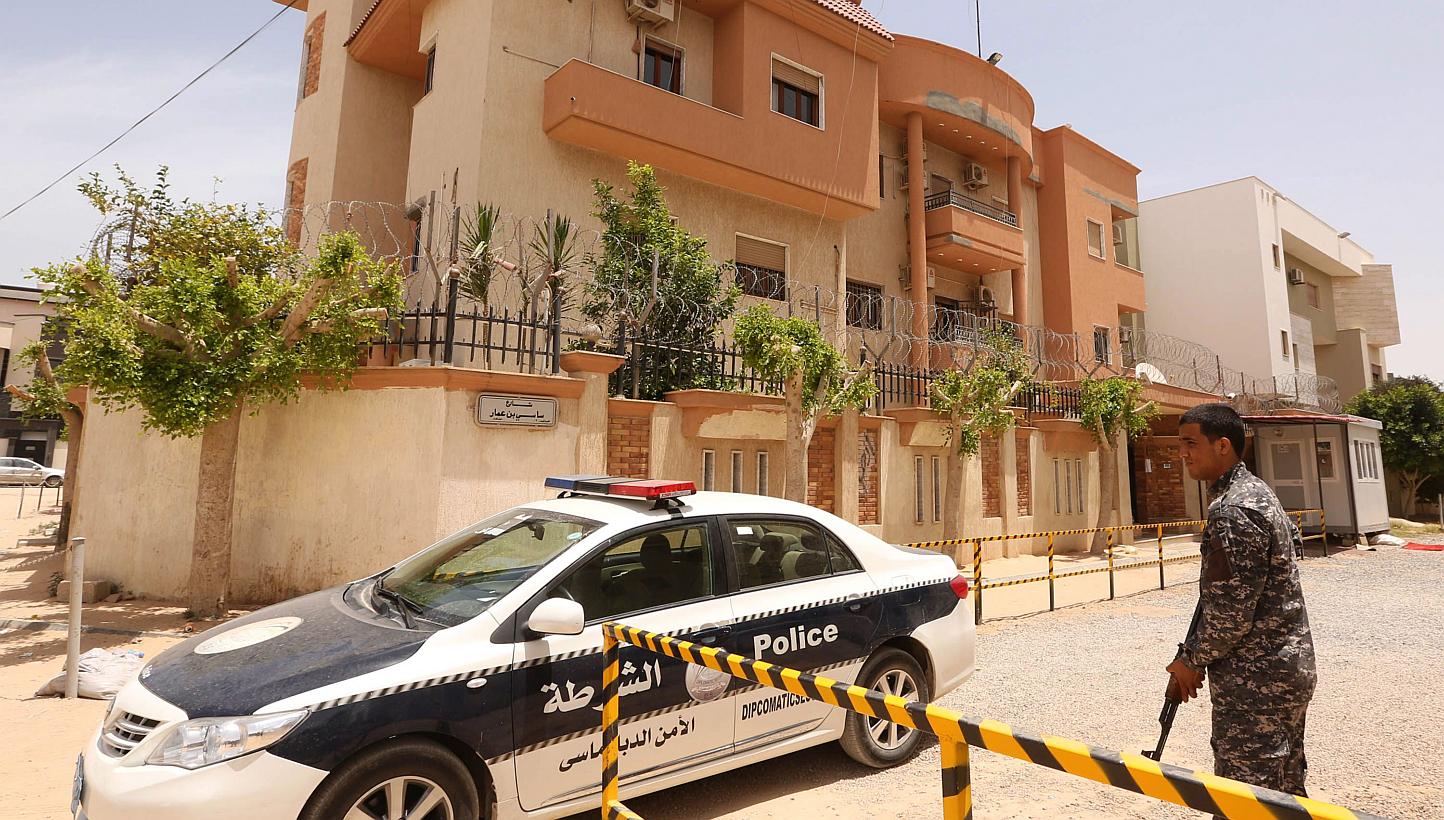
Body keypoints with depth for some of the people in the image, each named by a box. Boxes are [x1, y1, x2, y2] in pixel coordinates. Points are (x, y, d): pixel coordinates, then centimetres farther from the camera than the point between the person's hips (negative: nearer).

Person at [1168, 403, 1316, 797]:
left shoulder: (1232, 512, -22)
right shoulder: (1257, 491, 10)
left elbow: (1231, 614, -23)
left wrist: (1191, 660, -7)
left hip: (1255, 683, -10)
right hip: (1290, 668, 10)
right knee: (1285, 789, 20)